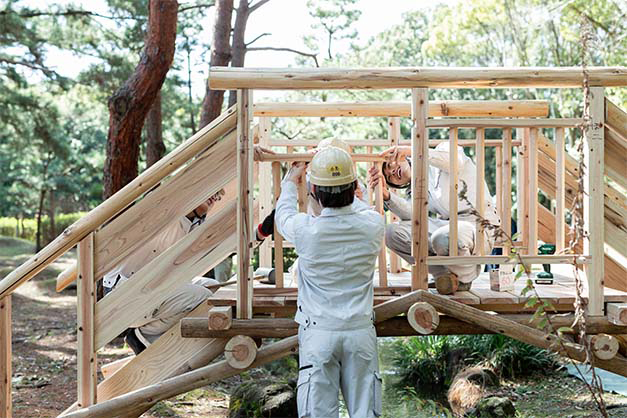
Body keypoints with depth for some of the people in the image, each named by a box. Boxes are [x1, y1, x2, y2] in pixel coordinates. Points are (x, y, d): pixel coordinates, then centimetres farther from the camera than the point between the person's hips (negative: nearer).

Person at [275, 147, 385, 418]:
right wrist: (344, 190, 38)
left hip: (319, 334, -2)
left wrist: (291, 182, 31)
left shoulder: (306, 230, -12)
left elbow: (283, 213, 13)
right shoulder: (373, 226, -7)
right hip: (360, 331, 2)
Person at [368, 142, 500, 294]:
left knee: (443, 238, -39)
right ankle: (445, 275, -6)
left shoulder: (443, 150, 6)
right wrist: (386, 195, -16)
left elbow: (456, 161, -21)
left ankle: (465, 278, -6)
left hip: (478, 225, -6)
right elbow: (411, 214, -1)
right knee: (392, 232, -8)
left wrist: (412, 150, -24)